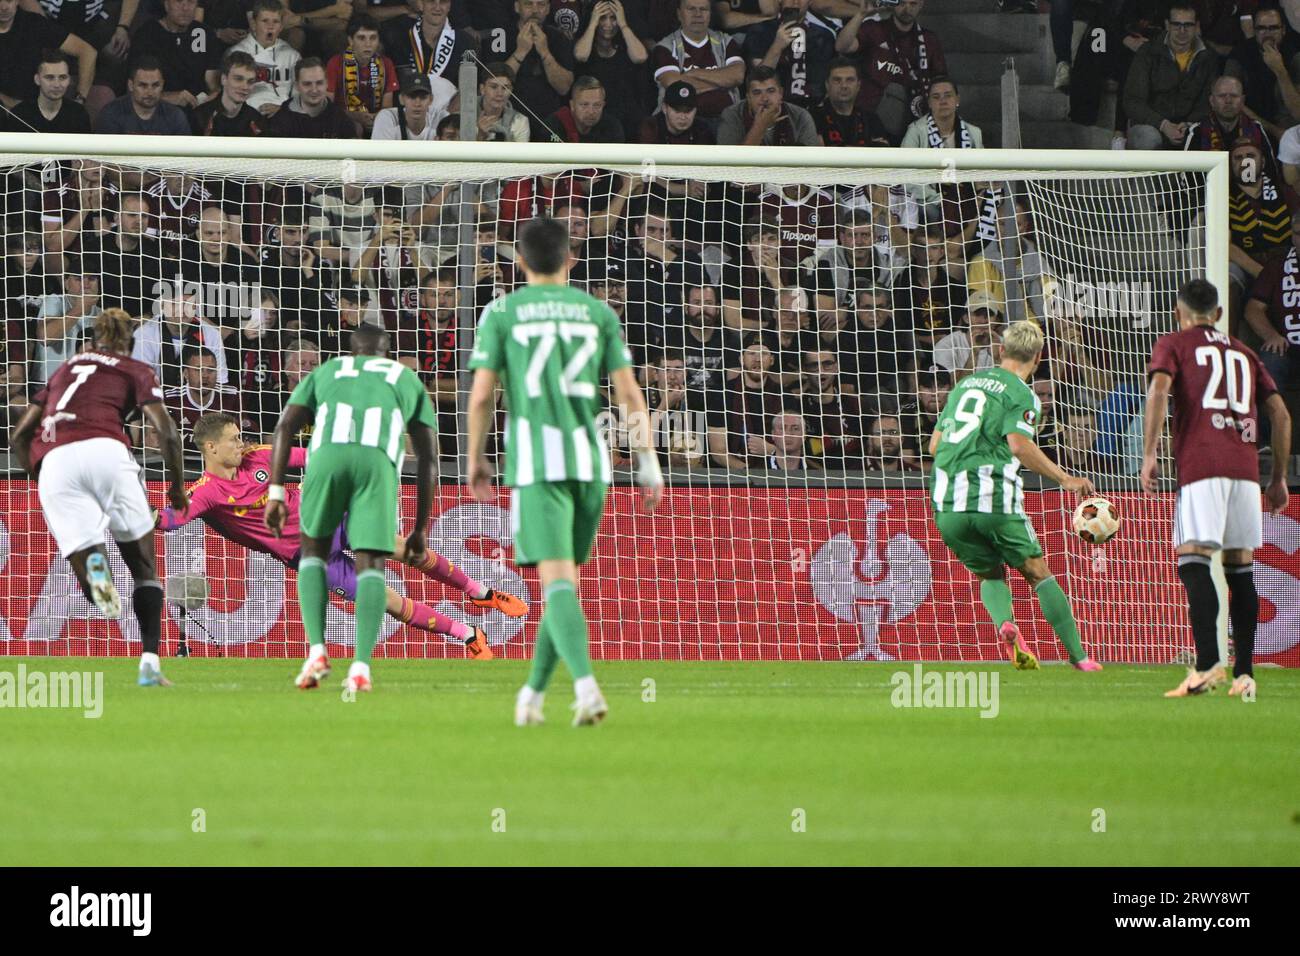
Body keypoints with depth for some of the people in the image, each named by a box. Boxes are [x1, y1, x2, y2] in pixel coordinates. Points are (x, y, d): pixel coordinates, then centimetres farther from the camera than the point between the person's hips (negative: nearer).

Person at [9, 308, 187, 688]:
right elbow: (166, 433, 7)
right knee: (145, 569, 11)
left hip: (51, 461, 3)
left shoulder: (64, 371, 32)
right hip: (104, 451, -3)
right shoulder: (136, 371, 21)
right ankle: (150, 662, -7)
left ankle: (91, 560, -34)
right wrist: (177, 485, 21)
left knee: (96, 590, 3)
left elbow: (18, 437, 30)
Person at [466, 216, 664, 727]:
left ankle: (586, 684, -30)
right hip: (590, 459, 3)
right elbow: (629, 392, 5)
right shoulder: (598, 313, 10)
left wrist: (476, 459, 12)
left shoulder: (502, 313, 3)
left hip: (535, 463, -3)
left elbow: (481, 395, -1)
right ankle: (533, 692, 23)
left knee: (558, 579, -11)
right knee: (564, 579, 16)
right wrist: (647, 461, 7)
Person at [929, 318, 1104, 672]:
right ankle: (1078, 656, 5)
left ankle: (1004, 622, -11)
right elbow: (1018, 444, -16)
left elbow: (935, 444, 20)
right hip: (993, 499, -5)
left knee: (990, 574, 21)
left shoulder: (965, 384, 20)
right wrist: (1064, 479, -8)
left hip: (946, 502, 5)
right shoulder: (1021, 394, 0)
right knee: (1038, 573, 9)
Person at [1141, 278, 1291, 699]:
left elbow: (1159, 389, -8)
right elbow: (1280, 414, 19)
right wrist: (1279, 477, 24)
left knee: (1193, 558, -12)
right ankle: (1245, 673, 7)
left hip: (1200, 463, -5)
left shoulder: (1173, 345, 12)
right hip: (1245, 466, 5)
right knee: (1240, 566, 10)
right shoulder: (1243, 353, 24)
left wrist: (1149, 454, -8)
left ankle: (1208, 661, -30)